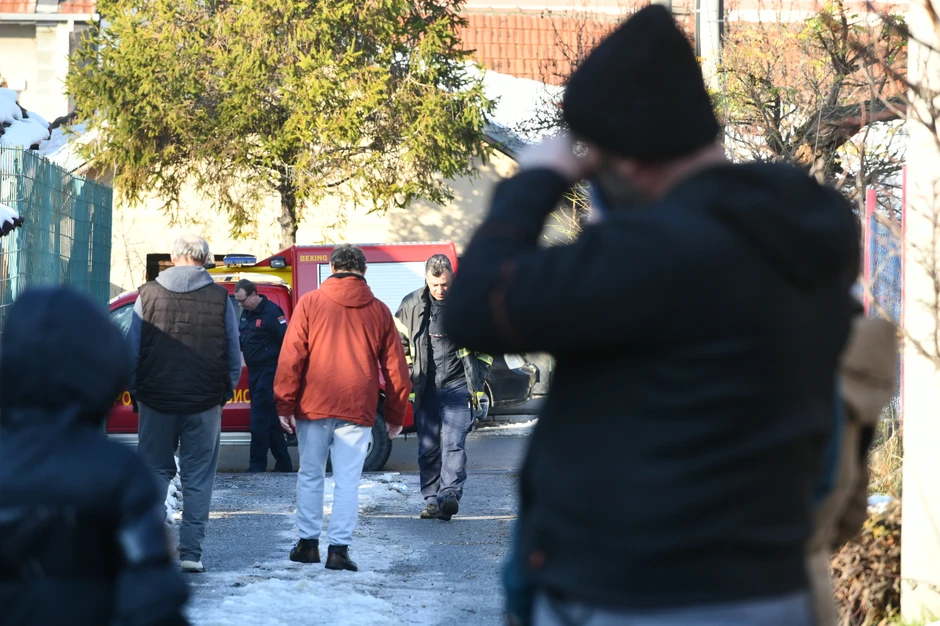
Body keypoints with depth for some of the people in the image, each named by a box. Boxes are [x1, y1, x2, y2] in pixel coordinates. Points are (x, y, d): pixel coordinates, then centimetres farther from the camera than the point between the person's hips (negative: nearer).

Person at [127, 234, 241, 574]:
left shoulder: (149, 294, 1)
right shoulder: (220, 298, 0)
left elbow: (132, 351, 3)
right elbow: (234, 357, 5)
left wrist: (135, 392, 12)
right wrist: (224, 393, 16)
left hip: (156, 401, 1)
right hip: (204, 403, -1)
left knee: (154, 472, 12)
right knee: (198, 478, 5)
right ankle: (191, 552, 3)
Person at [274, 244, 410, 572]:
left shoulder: (310, 303, 0)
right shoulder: (379, 311, 5)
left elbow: (291, 357, -5)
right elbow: (395, 367, 8)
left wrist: (284, 404, -1)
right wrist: (395, 416, 15)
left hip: (313, 406, 0)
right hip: (358, 409, 0)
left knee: (310, 474, 12)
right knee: (348, 480, 2)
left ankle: (308, 542, 16)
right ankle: (339, 548, -2)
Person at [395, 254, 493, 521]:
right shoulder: (411, 305, 4)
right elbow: (399, 344, 14)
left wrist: (478, 383, 6)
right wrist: (407, 379, 7)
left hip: (458, 386, -2)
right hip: (425, 387, 2)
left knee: (453, 443, -14)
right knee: (428, 447, 3)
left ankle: (450, 495, -22)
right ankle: (431, 499, 8)